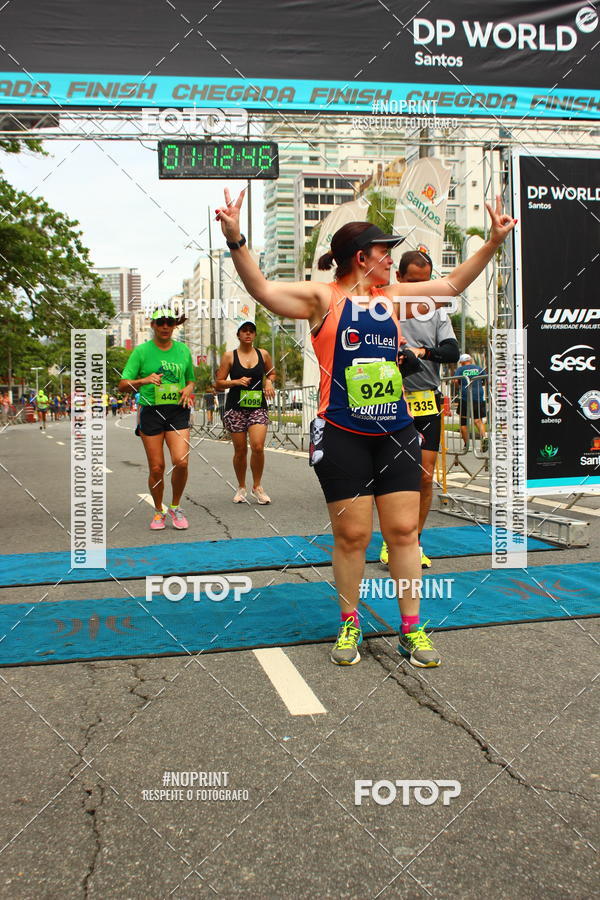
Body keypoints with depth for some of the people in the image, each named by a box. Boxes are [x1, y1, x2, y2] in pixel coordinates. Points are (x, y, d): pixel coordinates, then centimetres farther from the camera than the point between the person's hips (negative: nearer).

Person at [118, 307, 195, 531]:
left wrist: (188, 389, 0)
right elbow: (122, 385, -3)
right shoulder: (141, 351, 0)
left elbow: (191, 379, 23)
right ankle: (158, 511, 22)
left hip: (178, 412, 1)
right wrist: (144, 380, -21)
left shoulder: (183, 350, 9)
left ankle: (175, 507, 9)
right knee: (156, 467, 1)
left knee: (181, 462, -14)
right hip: (151, 412, -1)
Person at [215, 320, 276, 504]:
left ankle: (257, 487, 3)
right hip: (236, 407, -1)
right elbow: (218, 384, 4)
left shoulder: (263, 354, 8)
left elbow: (271, 373, 26)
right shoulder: (229, 355, 3)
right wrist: (236, 382, -12)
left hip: (258, 407, 1)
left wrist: (269, 382, 5)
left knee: (258, 446, -15)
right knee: (240, 449, 3)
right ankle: (241, 488, 21)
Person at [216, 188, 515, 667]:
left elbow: (451, 284, 21)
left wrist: (492, 243, 18)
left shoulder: (392, 297, 13)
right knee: (352, 536, 2)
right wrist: (236, 241, -24)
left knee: (404, 530, 5)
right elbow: (264, 290, -12)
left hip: (396, 431, 5)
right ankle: (349, 626, 21)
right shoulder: (323, 298, -1)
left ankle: (411, 629, 17)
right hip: (343, 435, -4)